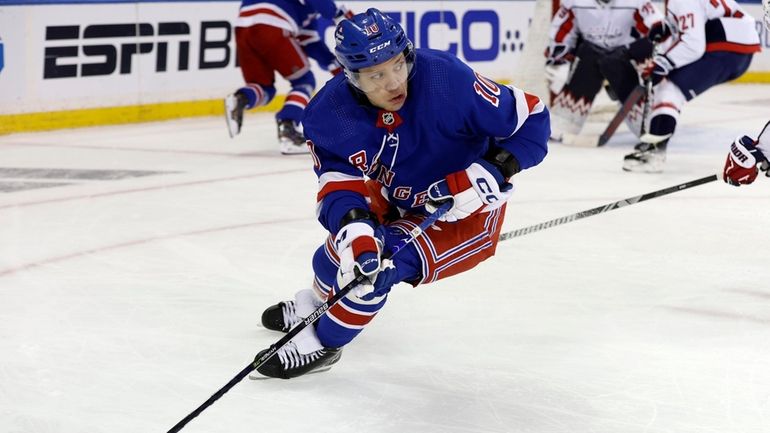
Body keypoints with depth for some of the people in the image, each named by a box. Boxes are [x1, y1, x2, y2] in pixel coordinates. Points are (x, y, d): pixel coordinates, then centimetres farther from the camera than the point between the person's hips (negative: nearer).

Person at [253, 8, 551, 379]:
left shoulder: (448, 80, -35)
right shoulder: (330, 112, -22)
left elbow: (531, 118, -26)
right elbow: (339, 182, -21)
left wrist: (491, 174, -35)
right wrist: (353, 227, -41)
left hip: (468, 214, -5)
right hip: (398, 201, 5)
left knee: (379, 264, -21)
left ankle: (322, 343, 4)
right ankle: (312, 306, 52)